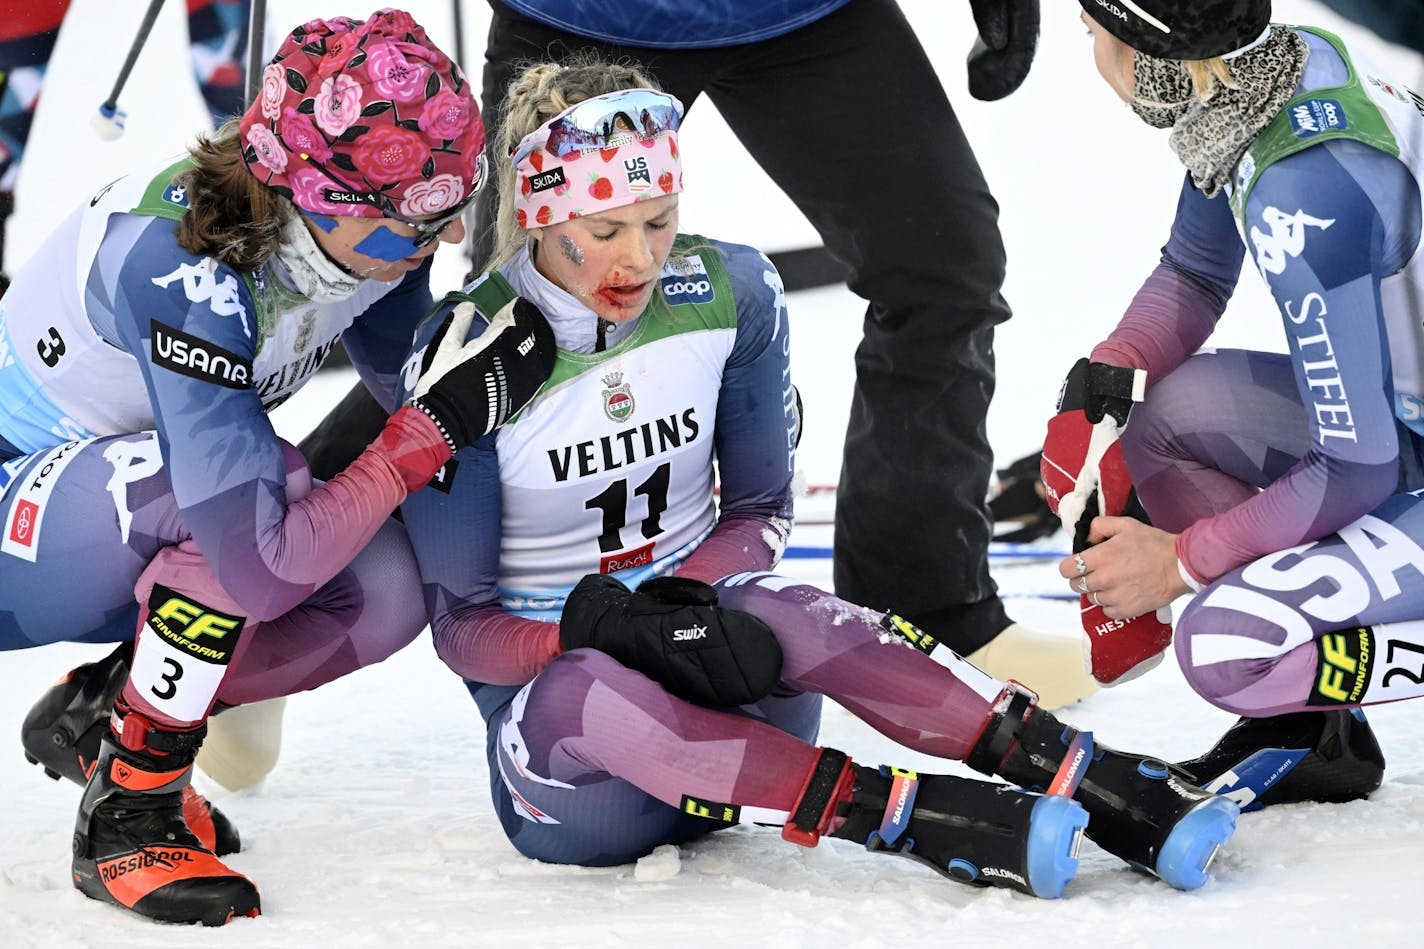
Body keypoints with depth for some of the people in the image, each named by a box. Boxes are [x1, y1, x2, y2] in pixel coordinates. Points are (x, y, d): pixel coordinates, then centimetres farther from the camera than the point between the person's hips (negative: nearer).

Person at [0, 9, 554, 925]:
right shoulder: (180, 267, -36)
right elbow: (264, 564, -38)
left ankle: (104, 713, 5)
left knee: (384, 587, -17)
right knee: (265, 484, -34)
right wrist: (442, 419, -33)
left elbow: (409, 384, 4)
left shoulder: (371, 234, -15)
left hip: (128, 523, 7)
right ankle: (128, 812, -19)